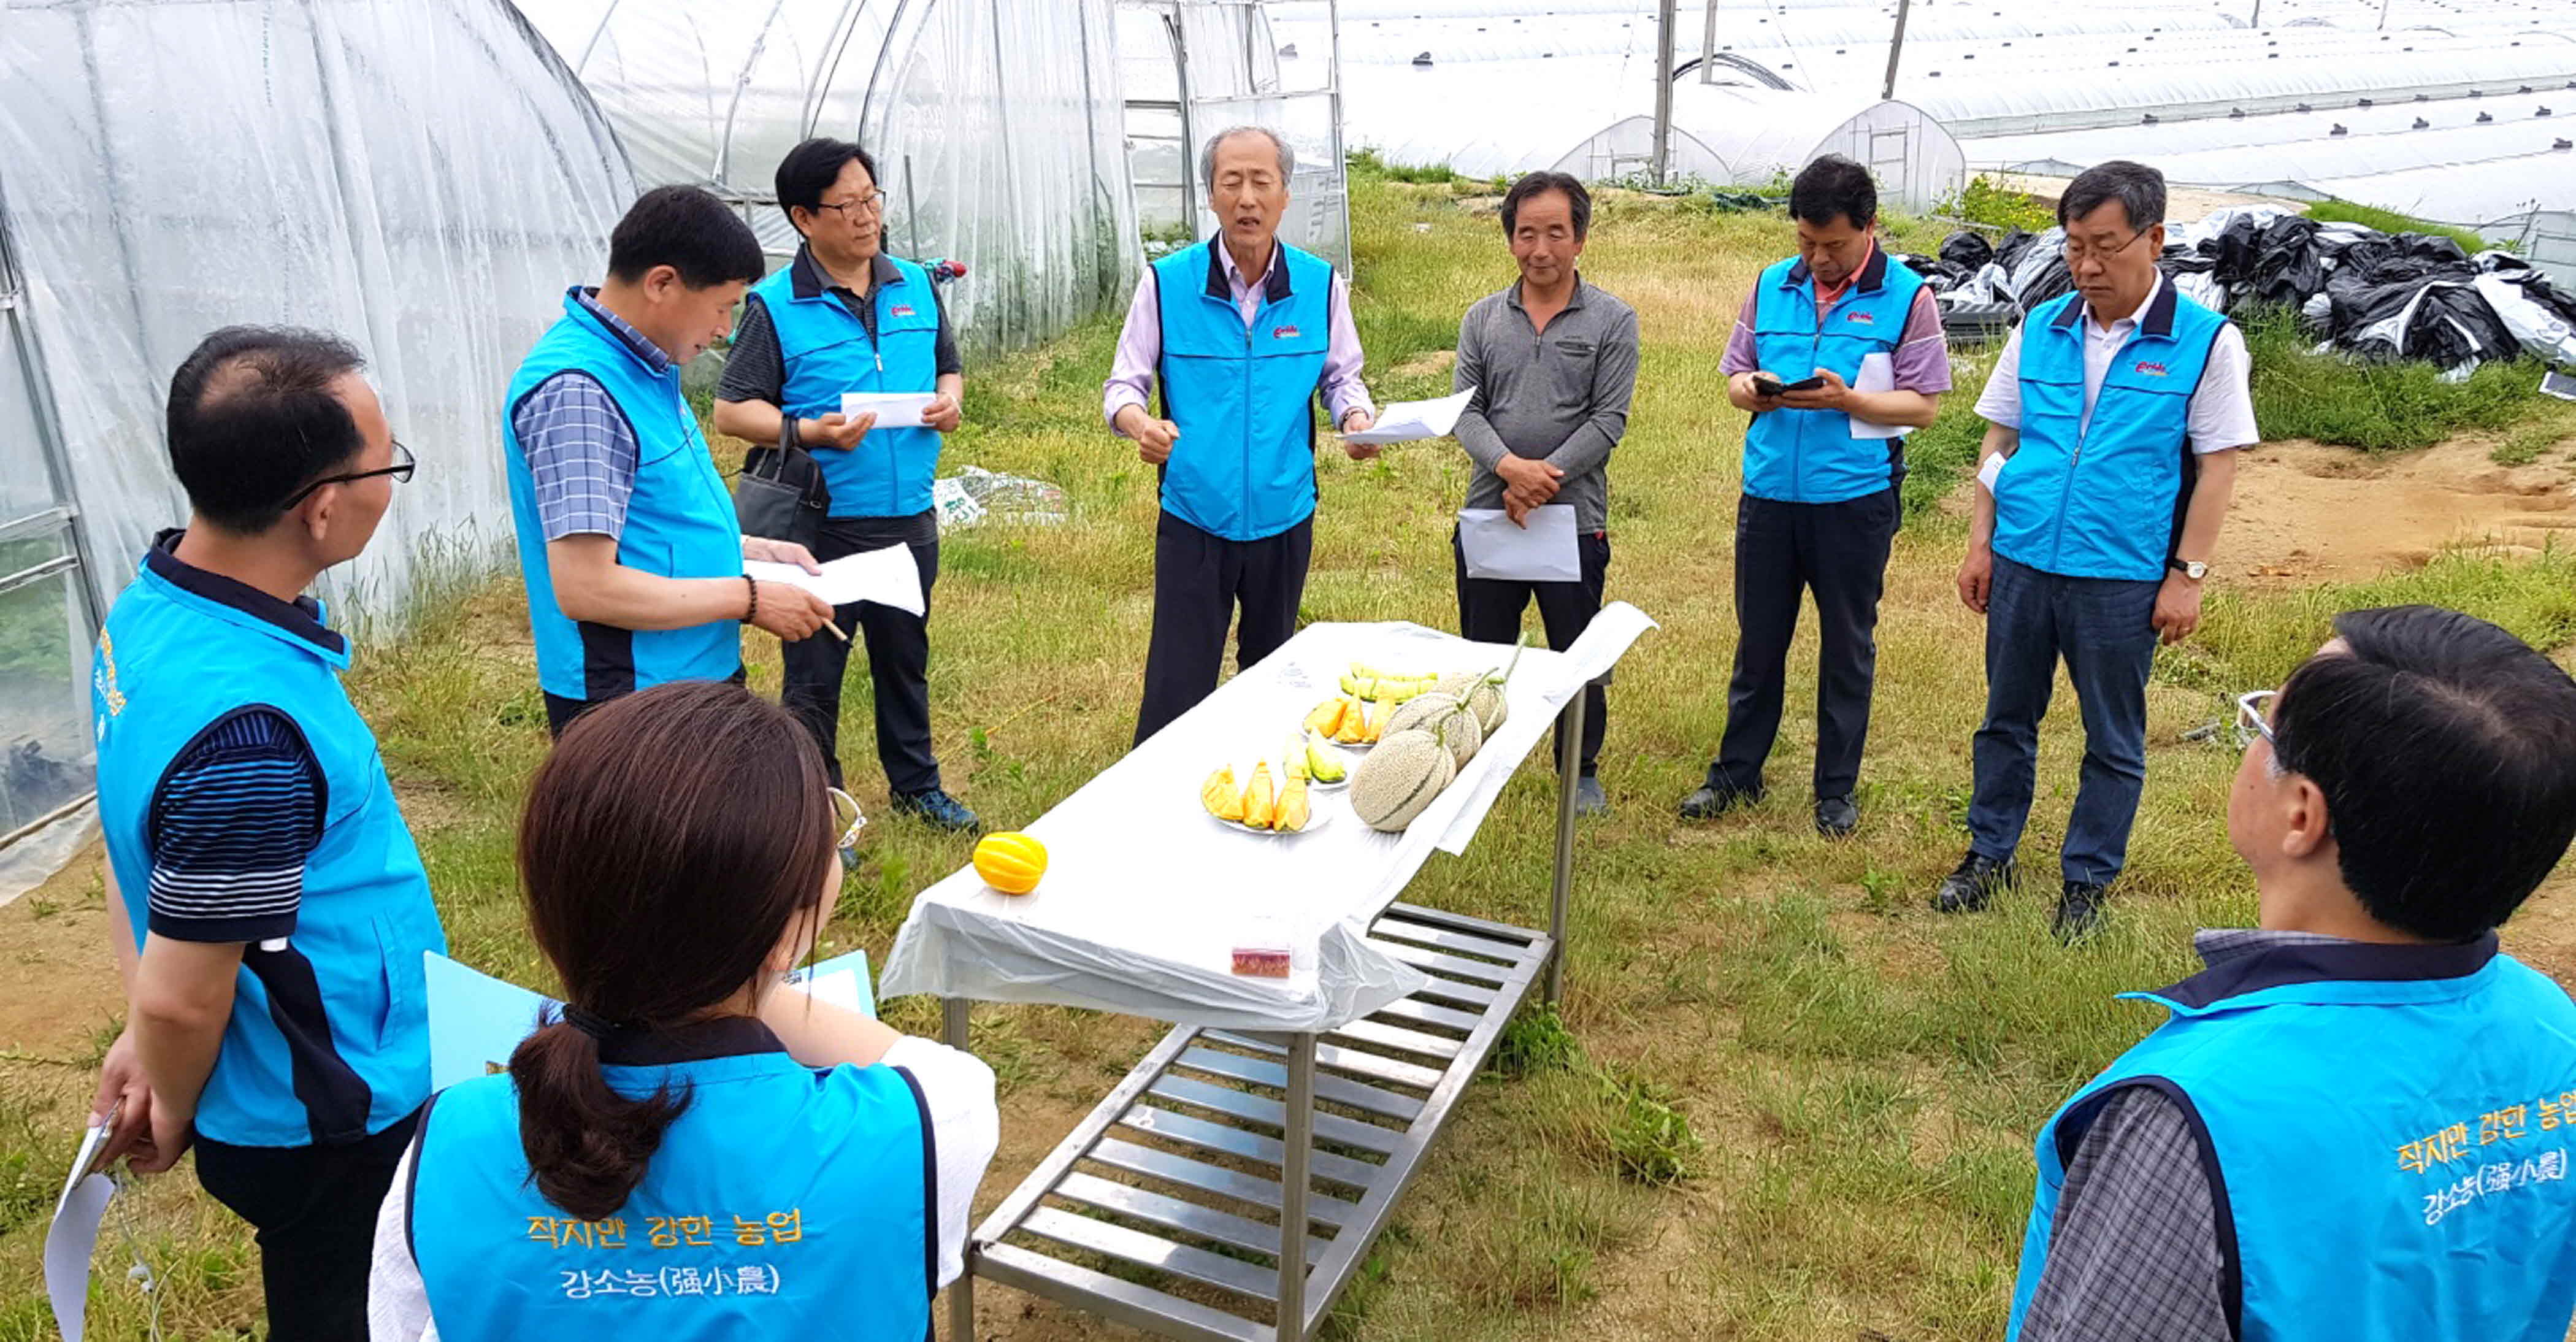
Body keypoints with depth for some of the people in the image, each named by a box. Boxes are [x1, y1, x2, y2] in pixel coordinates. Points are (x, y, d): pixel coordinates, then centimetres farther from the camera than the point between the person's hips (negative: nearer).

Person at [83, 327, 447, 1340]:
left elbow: (135, 838, 6)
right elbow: (184, 1000, -24)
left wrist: (143, 1037, 10)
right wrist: (173, 1112, -4)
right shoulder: (246, 731, -34)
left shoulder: (151, 606, -5)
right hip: (334, 1128, -8)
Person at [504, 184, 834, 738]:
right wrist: (748, 598, -20)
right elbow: (584, 587, -27)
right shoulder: (577, 391, -22)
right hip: (631, 703, -10)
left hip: (697, 675, 10)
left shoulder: (641, 368, 8)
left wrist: (749, 549, 9)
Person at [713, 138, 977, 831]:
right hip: (823, 528, -5)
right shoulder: (773, 306, -9)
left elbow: (949, 366, 18)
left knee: (906, 660, 20)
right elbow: (731, 410, -8)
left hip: (910, 519, 5)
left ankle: (915, 783, 38)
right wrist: (809, 430, -23)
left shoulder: (916, 286, 6)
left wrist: (949, 399, -5)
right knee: (815, 675, 7)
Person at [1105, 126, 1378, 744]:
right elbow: (1124, 385, -2)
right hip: (1194, 520, -2)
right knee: (1177, 690, -3)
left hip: (1284, 519, 3)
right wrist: (1141, 424, -25)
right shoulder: (1167, 282, -8)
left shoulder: (1320, 285, -2)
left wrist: (1359, 417, -12)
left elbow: (1341, 377, 11)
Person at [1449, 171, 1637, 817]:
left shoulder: (1613, 321, -1)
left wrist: (1544, 479, -17)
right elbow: (1465, 410, -1)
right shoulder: (1482, 319, 7)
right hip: (1488, 515, 2)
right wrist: (1511, 468, -18)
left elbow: (1608, 419, -7)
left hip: (1574, 519, -2)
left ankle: (1582, 770, 27)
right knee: (1484, 651, 13)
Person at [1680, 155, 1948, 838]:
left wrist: (1847, 400, -21)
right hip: (1770, 492, 3)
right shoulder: (1771, 286, 6)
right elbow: (1734, 378, 11)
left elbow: (1924, 403, -7)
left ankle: (1837, 788, 23)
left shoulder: (1907, 297, -5)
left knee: (1848, 646, 10)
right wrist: (1755, 390, -12)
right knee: (1758, 640, 13)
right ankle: (1737, 771, 27)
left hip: (1856, 497, -3)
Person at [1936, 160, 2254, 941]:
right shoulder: (2039, 330, 4)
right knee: (2007, 719, 15)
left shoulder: (2207, 342, -5)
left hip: (2124, 578, -3)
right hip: (2022, 562, 3)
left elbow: (2217, 467, -5)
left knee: (2114, 741, 9)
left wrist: (2187, 576, -8)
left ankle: (2087, 883, 23)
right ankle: (1990, 855, 30)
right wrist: (1980, 542, 5)